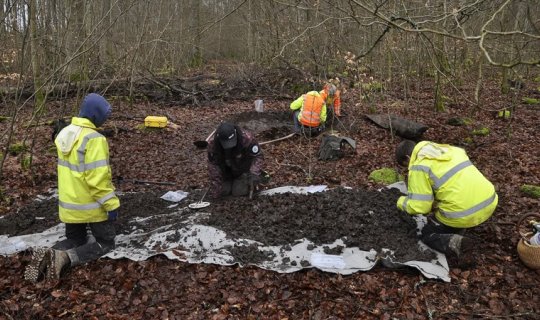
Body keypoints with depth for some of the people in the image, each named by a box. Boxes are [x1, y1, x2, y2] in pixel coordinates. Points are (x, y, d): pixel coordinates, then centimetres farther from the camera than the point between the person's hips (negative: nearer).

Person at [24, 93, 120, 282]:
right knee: (106, 242, 10)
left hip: (69, 203, 8)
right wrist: (111, 204, -19)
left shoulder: (65, 133, 5)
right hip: (91, 205, -8)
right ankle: (64, 258, -12)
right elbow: (98, 178, -26)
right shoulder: (94, 139, -23)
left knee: (75, 240, 26)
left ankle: (47, 255, -3)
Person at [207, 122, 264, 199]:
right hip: (227, 172, 3)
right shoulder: (213, 145, -26)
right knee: (223, 190, -9)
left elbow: (257, 156, -22)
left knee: (238, 192, -13)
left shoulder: (247, 139, -35)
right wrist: (215, 190, -18)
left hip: (244, 171, -3)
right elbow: (213, 166, -19)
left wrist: (254, 174, -36)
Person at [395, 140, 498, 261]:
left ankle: (455, 243, -10)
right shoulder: (447, 149, 17)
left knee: (428, 235, 17)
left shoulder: (419, 166, -7)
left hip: (463, 213, -8)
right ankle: (458, 230, 20)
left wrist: (401, 202, 12)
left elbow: (419, 206, -9)